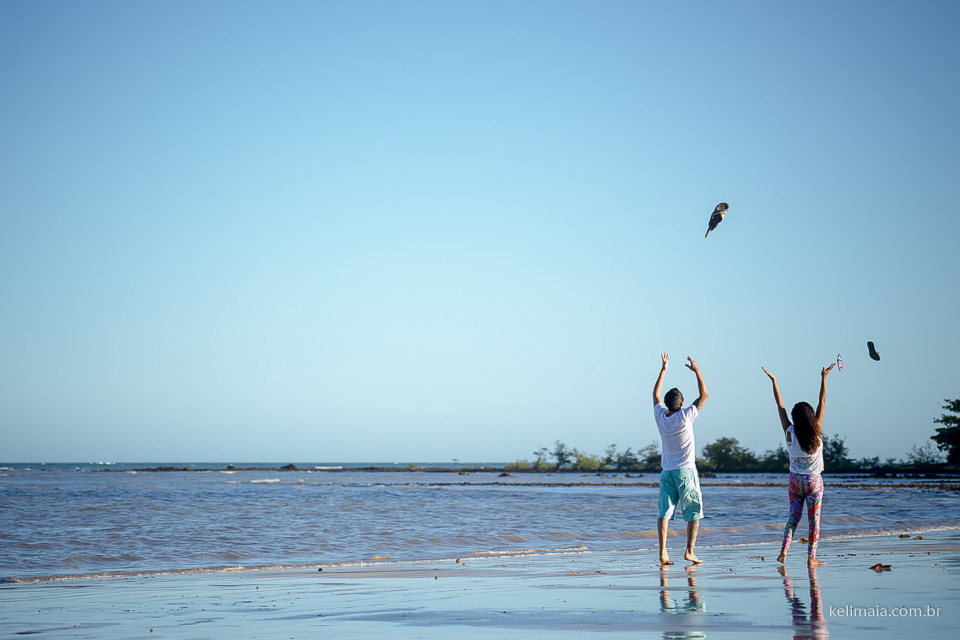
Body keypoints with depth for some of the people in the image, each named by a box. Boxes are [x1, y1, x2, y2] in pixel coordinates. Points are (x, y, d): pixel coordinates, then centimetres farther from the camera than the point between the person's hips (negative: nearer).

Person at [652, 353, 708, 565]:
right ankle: (689, 551, -2)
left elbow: (656, 394, 19)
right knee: (694, 513, 4)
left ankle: (663, 553, -7)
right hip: (685, 470, -4)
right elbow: (704, 395, -5)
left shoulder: (660, 416, 1)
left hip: (666, 472, 4)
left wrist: (663, 370, 23)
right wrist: (697, 371, 1)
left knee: (664, 513, 1)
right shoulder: (684, 417, -12)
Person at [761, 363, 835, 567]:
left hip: (795, 480, 2)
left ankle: (784, 551, 0)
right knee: (814, 520, 4)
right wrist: (823, 377, -3)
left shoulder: (790, 433, -10)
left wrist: (773, 381, 2)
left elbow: (780, 406, -3)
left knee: (793, 516, 13)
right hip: (814, 481, -2)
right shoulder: (816, 432, -12)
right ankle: (811, 557, 3)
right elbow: (822, 402, -7)